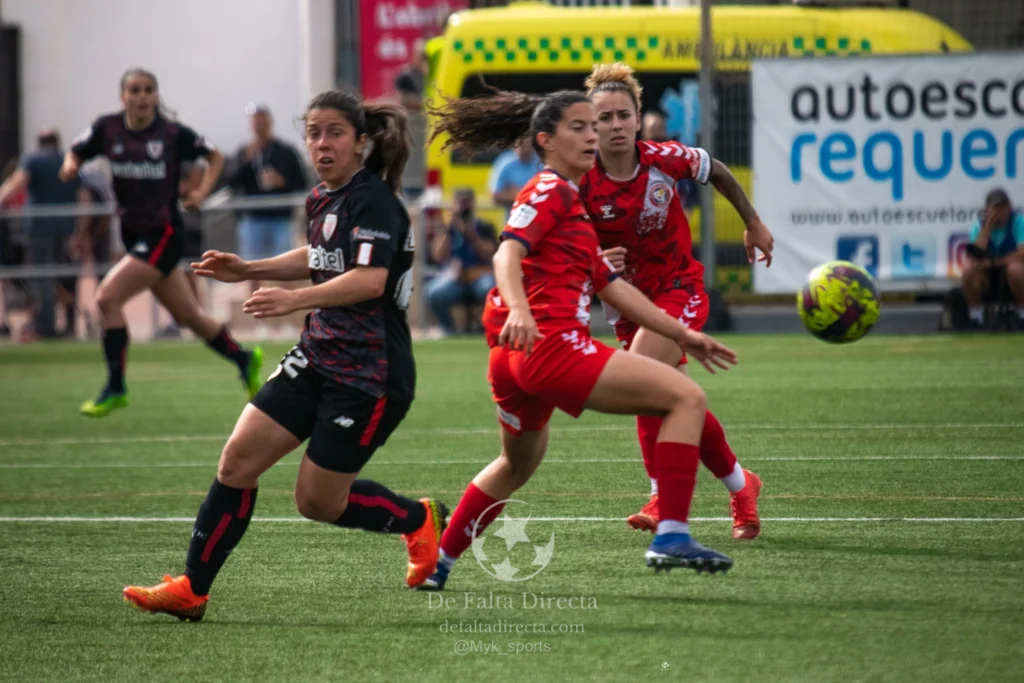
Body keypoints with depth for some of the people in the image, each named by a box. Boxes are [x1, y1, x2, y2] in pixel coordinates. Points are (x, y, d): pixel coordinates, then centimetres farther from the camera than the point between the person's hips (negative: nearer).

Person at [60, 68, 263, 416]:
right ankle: (243, 358, 35)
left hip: (163, 234, -5)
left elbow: (215, 156, 5)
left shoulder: (173, 133, -9)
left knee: (107, 297, -17)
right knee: (189, 315, 13)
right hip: (133, 233, 5)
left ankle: (115, 388, -7)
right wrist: (71, 165, -12)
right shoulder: (107, 129, -1)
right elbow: (76, 151, 11)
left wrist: (202, 191, -9)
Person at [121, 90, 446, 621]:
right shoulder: (321, 200, 10)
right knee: (238, 460, -3)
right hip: (317, 358, 8)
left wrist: (297, 299, -44)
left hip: (371, 375, -8)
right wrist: (248, 270, 23)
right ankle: (191, 589, 4)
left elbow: (369, 279, -33)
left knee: (318, 502, 0)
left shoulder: (372, 200, -17)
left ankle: (419, 520, 27)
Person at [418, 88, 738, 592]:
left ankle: (435, 563, 36)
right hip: (551, 344, -11)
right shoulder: (551, 190, -2)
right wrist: (520, 311, -37)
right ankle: (671, 537, -19)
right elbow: (507, 253, -18)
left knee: (518, 464, 33)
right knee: (686, 398, -11)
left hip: (513, 358, 11)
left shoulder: (570, 201, 28)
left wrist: (682, 335, 27)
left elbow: (612, 287, 29)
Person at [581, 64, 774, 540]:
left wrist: (753, 224, 16)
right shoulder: (581, 185, -17)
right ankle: (740, 487, 28)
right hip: (628, 299, 3)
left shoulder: (664, 160, -16)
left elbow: (717, 173, 5)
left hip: (679, 287, -3)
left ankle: (664, 499, -18)